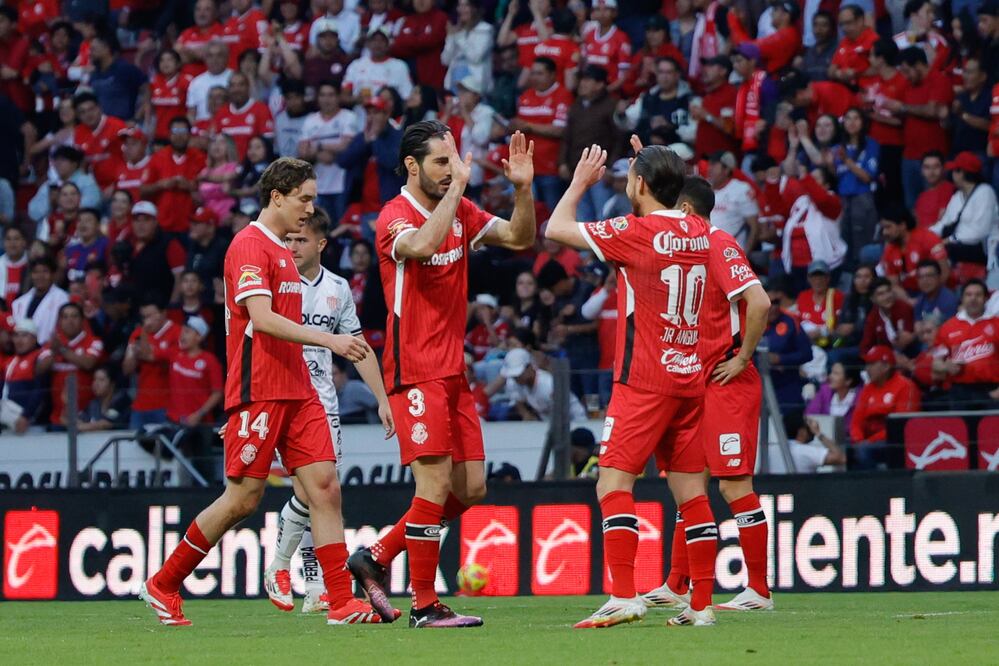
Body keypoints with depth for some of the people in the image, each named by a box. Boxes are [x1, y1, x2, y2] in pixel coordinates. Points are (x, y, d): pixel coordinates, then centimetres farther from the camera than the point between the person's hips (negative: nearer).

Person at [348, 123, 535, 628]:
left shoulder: (459, 212, 11)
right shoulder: (395, 217, -11)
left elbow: (520, 238, 11)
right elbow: (422, 245, -33)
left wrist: (522, 188, -4)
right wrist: (457, 186, -29)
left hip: (453, 371, 8)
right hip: (416, 372, -8)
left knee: (471, 488, 8)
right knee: (436, 482, -13)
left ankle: (376, 558, 19)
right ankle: (424, 606, -7)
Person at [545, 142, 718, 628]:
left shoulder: (636, 232, -13)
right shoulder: (699, 233, 7)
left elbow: (556, 229, -4)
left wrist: (580, 182, 11)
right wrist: (651, 168, 31)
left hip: (643, 383, -7)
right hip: (690, 378, 7)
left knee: (613, 484, -8)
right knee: (691, 492, 7)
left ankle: (623, 597, -20)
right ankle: (701, 603, 6)